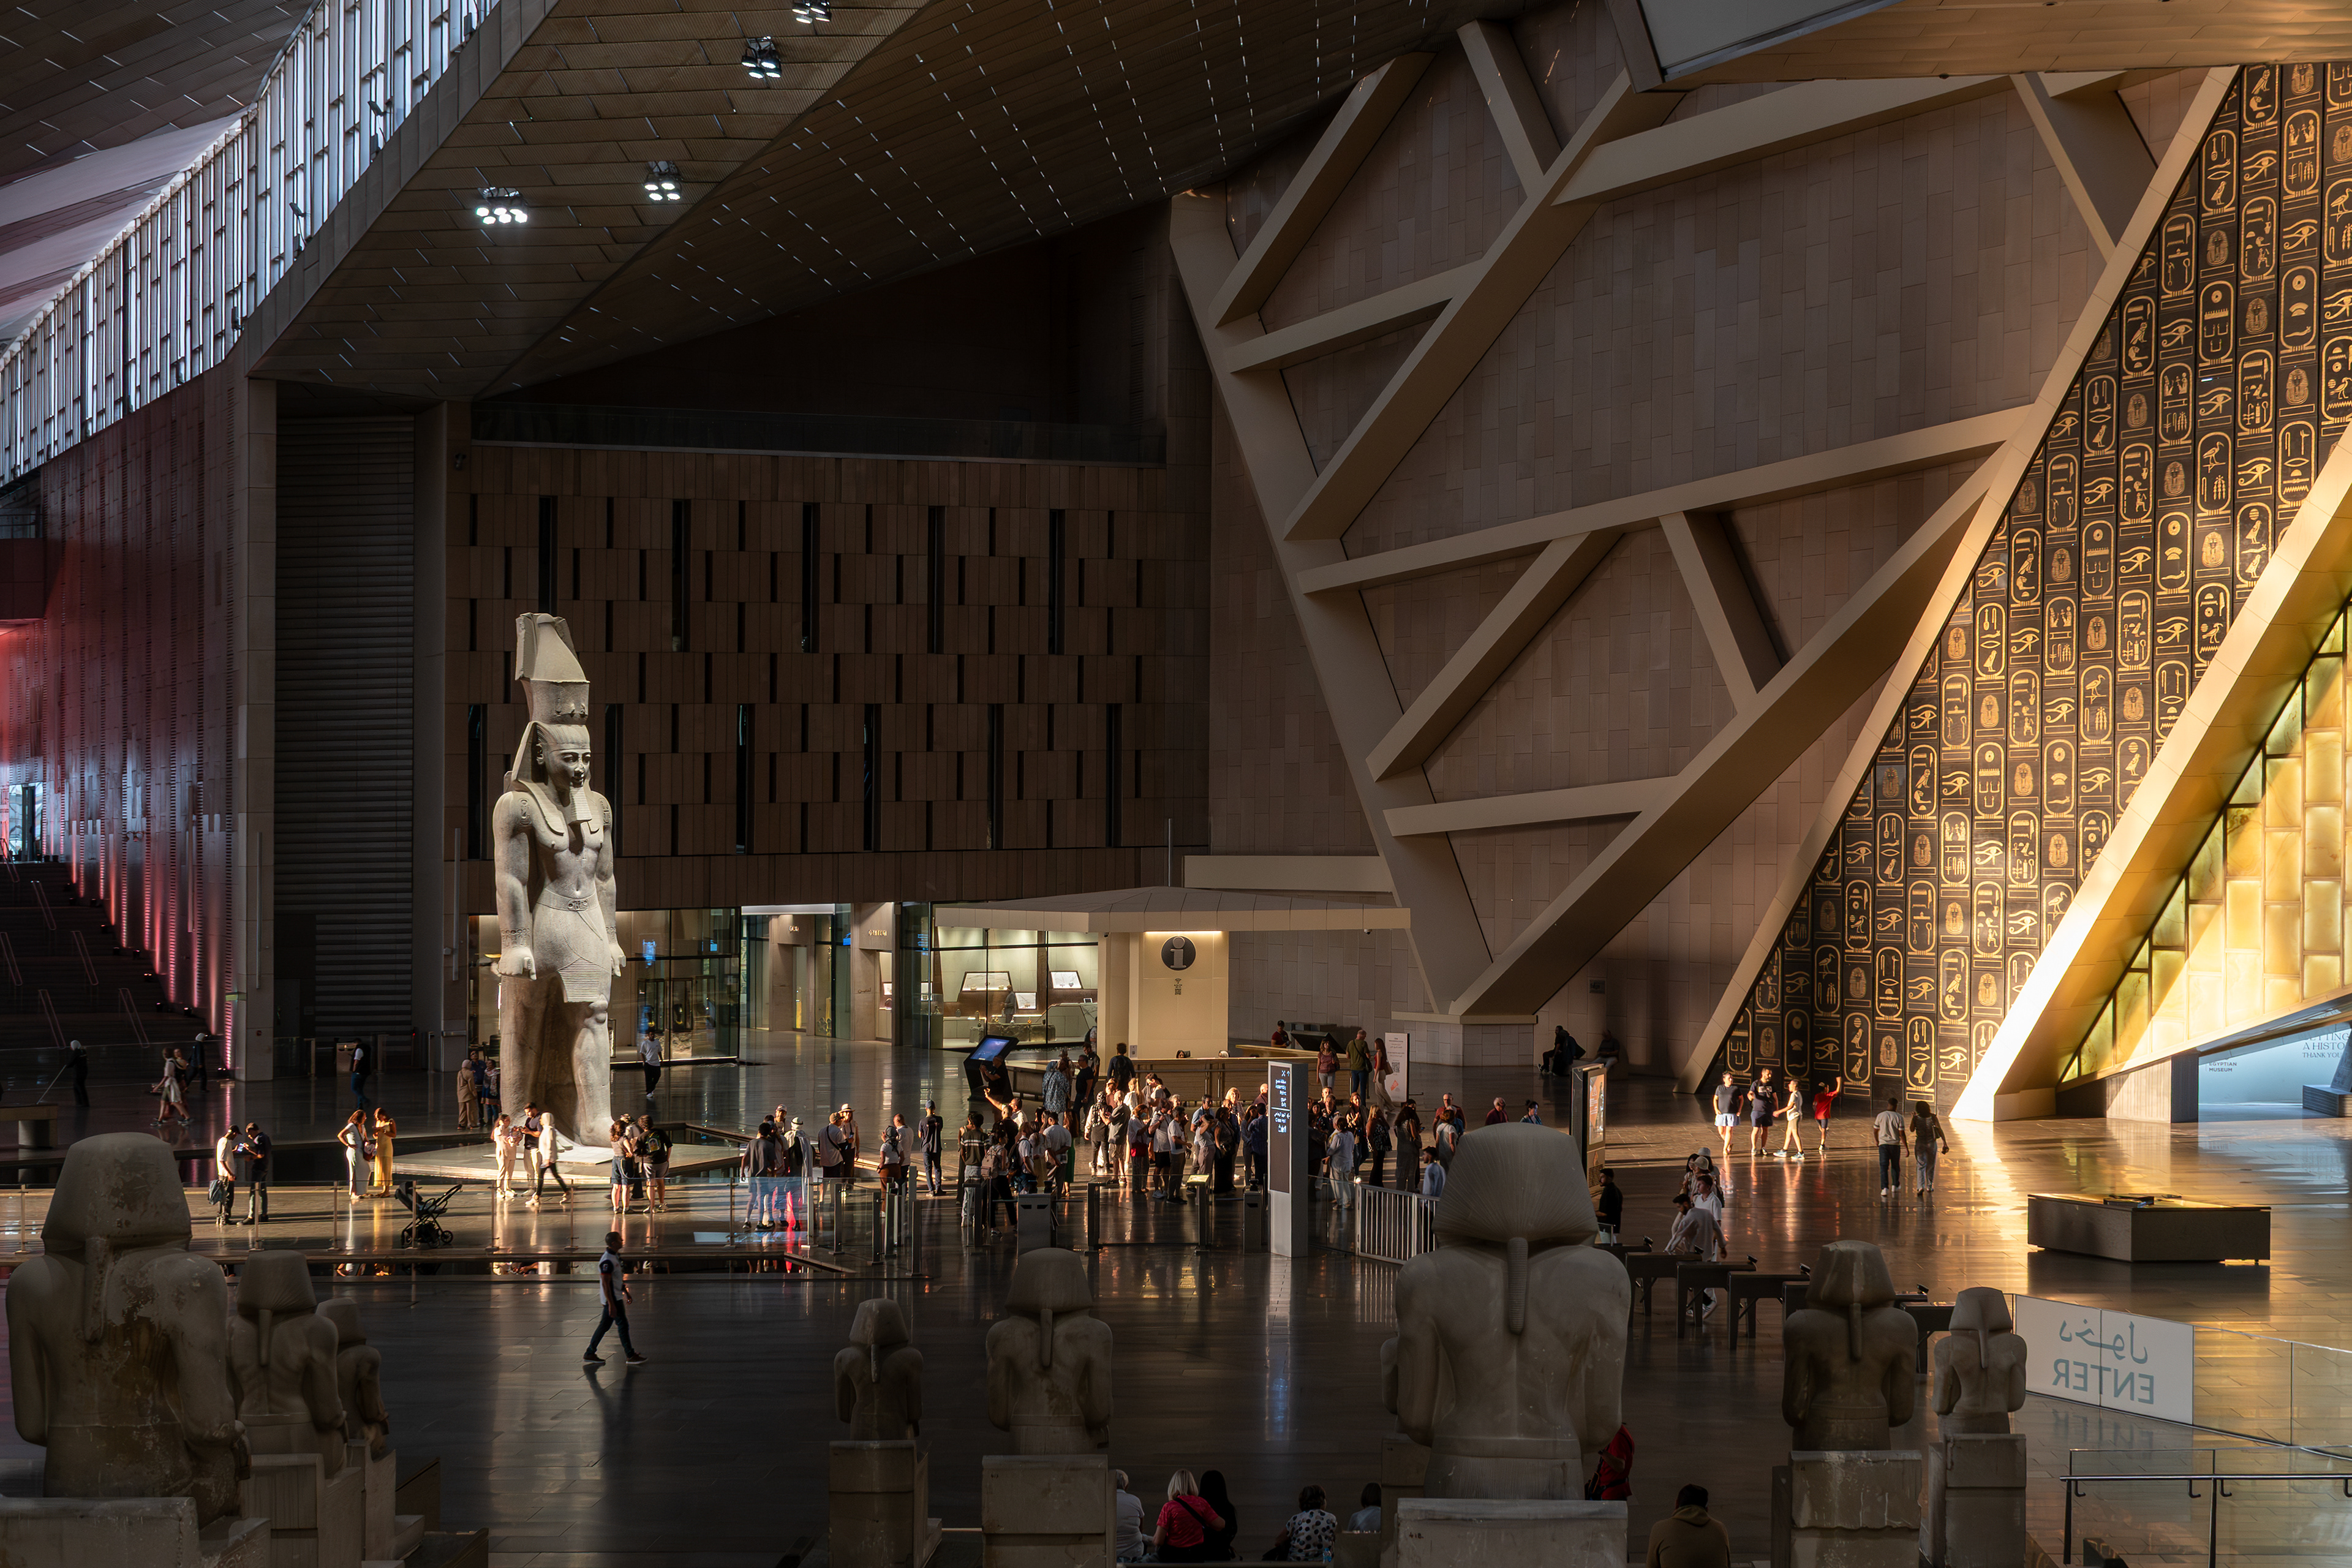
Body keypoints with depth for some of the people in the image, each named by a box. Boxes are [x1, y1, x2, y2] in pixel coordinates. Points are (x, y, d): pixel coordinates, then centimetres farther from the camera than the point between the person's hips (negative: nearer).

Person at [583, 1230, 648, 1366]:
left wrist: (626, 1292, 26)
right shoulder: (607, 1261, -22)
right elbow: (605, 1284, -24)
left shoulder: (615, 1257, 11)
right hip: (612, 1299, -10)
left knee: (605, 1325, 13)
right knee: (623, 1325, -4)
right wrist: (611, 1305, -25)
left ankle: (589, 1353, 19)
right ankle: (631, 1356, 2)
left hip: (617, 1297, 10)